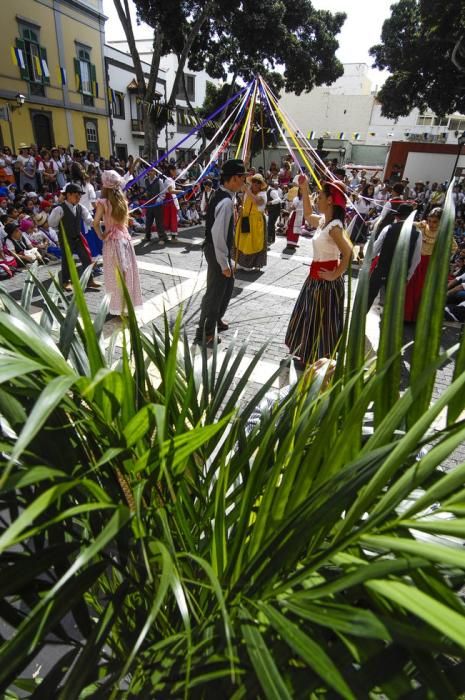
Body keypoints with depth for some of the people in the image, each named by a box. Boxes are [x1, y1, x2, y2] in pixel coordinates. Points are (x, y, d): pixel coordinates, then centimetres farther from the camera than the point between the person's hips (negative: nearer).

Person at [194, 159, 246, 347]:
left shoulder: (221, 194, 8)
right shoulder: (226, 202, -23)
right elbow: (218, 235, -28)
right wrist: (224, 264, -23)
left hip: (219, 250, 10)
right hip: (217, 252, -10)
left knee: (227, 285, 24)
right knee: (215, 291, -1)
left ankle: (216, 319, 42)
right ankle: (203, 334, 12)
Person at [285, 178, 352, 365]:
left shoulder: (334, 226, -22)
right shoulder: (323, 220, 4)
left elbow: (349, 254, -30)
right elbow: (307, 215, 24)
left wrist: (336, 275, -20)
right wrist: (304, 189, 17)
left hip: (326, 280, -9)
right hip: (315, 277, 9)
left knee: (322, 321, 5)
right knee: (309, 318, 20)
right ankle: (309, 357, 38)